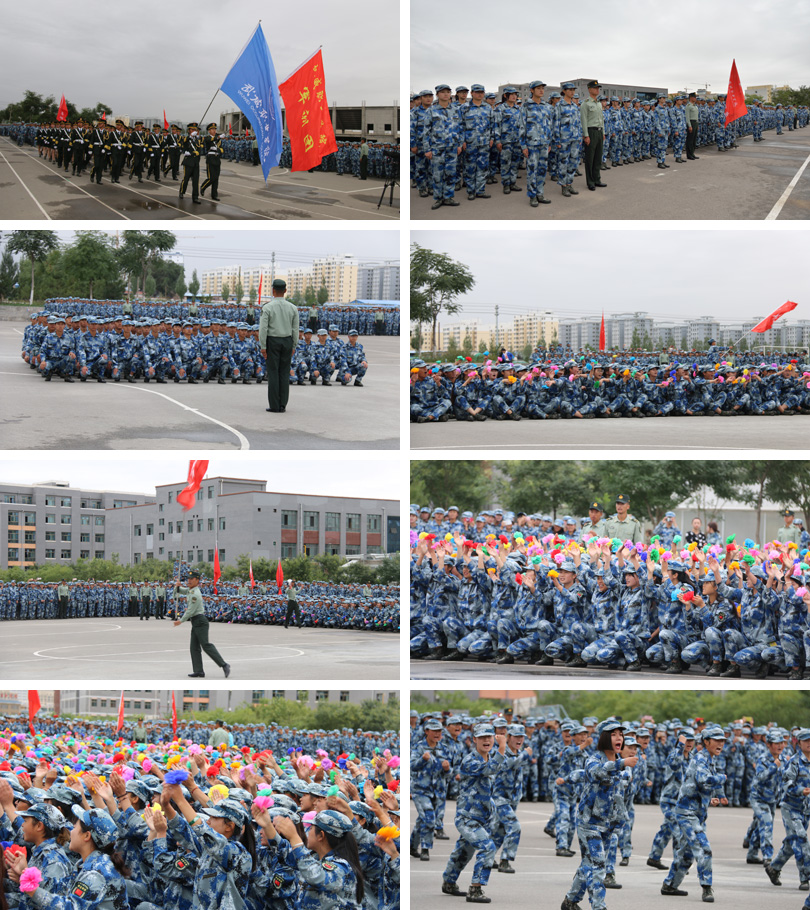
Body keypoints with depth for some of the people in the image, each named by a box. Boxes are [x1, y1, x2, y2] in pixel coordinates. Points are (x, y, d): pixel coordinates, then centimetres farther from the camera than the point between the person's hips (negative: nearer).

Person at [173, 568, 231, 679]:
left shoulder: (195, 594, -17)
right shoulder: (190, 589, 13)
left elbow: (190, 611, -18)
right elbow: (178, 591, 26)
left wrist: (181, 621, -8)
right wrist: (177, 586, 2)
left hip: (200, 621, -10)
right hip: (195, 623, 10)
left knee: (206, 645, -16)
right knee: (194, 647, 6)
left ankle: (224, 665, -18)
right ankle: (198, 671, 3)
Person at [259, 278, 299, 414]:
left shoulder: (267, 307, -8)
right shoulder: (292, 308, 2)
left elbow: (263, 328, -10)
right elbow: (295, 329, 5)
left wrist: (263, 347, -5)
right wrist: (293, 346, 13)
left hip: (272, 341, -3)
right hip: (287, 341, 3)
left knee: (273, 373, -1)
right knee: (285, 373, 6)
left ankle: (274, 406, -4)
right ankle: (283, 405, 5)